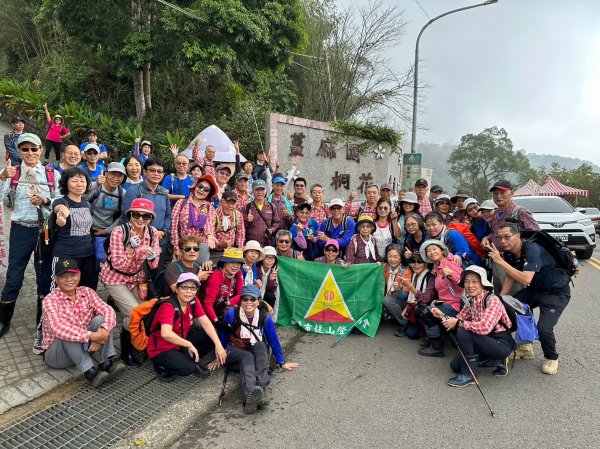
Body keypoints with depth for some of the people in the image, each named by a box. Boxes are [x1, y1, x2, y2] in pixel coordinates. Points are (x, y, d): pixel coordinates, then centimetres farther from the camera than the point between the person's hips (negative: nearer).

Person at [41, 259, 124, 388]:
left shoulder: (86, 292, -3)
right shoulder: (50, 300, -15)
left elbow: (108, 311, -16)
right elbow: (59, 329, -32)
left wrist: (103, 332, -37)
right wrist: (92, 336, -42)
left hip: (85, 347, 3)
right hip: (56, 353, -3)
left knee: (99, 319, -21)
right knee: (68, 333, -33)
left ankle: (107, 363, -29)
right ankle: (90, 371, -36)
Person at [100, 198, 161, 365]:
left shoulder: (153, 232, -10)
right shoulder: (119, 232, -23)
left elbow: (154, 266, -6)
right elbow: (117, 264, -26)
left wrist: (151, 256, -28)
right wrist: (135, 251, -39)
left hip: (136, 278, 5)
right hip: (115, 278, -5)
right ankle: (126, 350, 10)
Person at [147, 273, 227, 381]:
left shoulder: (193, 302, -7)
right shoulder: (168, 306, -27)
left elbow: (206, 323, -11)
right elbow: (166, 334, -42)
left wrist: (218, 345, -22)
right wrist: (190, 345, -33)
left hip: (180, 343, 7)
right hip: (161, 350, -7)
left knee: (211, 335, -12)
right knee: (188, 368, -30)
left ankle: (193, 361, 8)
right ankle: (163, 367, 0)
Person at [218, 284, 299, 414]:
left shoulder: (265, 318, -6)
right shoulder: (232, 314, -10)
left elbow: (273, 341, 3)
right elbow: (222, 337, 2)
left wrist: (282, 363, 9)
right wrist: (219, 357, 6)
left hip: (257, 355, 2)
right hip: (234, 354, -1)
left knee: (260, 345, -33)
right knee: (247, 357, -36)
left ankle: (260, 390, -51)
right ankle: (249, 396, -65)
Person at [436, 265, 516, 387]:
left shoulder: (492, 300, -23)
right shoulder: (470, 300, 1)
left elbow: (484, 327, -35)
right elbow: (458, 320, 4)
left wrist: (459, 323, -26)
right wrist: (442, 315, -13)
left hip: (503, 344, -8)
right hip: (486, 341, 8)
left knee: (463, 332, -27)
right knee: (455, 366, 6)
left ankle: (469, 375, -10)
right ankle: (496, 360, 15)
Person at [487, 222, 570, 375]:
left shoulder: (532, 249, -30)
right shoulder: (508, 252, -8)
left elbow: (525, 280, -41)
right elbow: (510, 277, 4)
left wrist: (500, 261, -40)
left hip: (556, 292, -7)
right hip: (535, 289, 8)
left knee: (543, 329, -22)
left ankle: (551, 358, 12)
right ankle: (525, 347, 20)